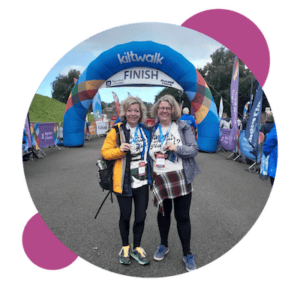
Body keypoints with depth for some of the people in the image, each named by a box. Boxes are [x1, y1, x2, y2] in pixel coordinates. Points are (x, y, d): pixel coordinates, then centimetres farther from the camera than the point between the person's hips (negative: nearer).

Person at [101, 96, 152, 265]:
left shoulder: (146, 131, 7)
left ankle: (137, 248, 31)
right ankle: (125, 247, 35)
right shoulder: (116, 131, -5)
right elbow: (105, 152, -4)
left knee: (141, 216, 9)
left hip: (142, 181, 3)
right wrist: (120, 150, -21)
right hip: (123, 181, -3)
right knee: (125, 216, 12)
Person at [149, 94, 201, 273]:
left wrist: (177, 148, -21)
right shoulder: (152, 129, 7)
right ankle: (164, 246, 41)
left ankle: (188, 254, 23)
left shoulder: (183, 127, -2)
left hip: (181, 178, -3)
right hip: (160, 180, 3)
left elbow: (194, 149, -5)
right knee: (163, 213, 19)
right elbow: (148, 154, 14)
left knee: (183, 217, 4)